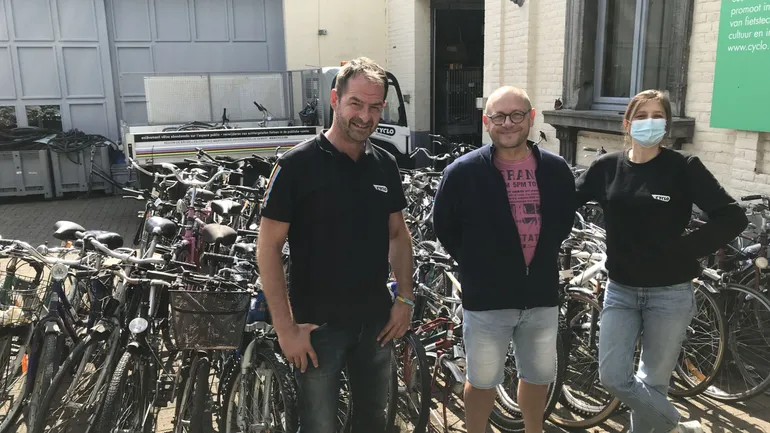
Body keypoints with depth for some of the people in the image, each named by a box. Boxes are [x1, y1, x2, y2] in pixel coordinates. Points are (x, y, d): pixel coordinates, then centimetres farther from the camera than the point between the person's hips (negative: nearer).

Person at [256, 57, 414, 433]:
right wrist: (285, 327, -15)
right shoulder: (297, 165, -14)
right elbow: (268, 248, -13)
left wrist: (405, 298, 3)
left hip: (377, 321, 5)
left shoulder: (386, 165, 2)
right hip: (318, 326, -4)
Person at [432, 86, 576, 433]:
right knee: (482, 381, 11)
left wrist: (539, 256, 9)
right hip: (486, 299, -3)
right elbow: (445, 228, -1)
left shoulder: (556, 169, -1)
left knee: (539, 376, 20)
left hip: (542, 296, 4)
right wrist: (477, 265, 4)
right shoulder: (462, 172, -12)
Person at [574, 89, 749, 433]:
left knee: (653, 382, 10)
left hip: (670, 294, -2)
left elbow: (733, 218, -10)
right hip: (621, 291, 3)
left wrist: (682, 249, -16)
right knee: (612, 378, 0)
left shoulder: (683, 167, -8)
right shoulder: (606, 167, 0)